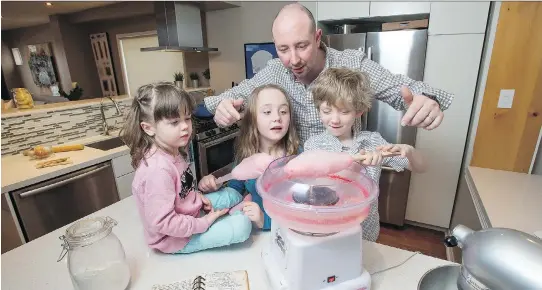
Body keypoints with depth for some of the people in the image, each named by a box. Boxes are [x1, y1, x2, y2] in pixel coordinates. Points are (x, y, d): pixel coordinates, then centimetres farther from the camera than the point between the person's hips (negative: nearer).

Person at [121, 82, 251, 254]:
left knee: (234, 196, 15)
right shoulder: (159, 170, -33)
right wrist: (204, 223, -22)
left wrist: (197, 195, -2)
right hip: (175, 238, -8)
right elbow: (162, 223, -32)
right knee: (243, 225, -15)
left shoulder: (173, 151, -4)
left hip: (187, 211, 9)